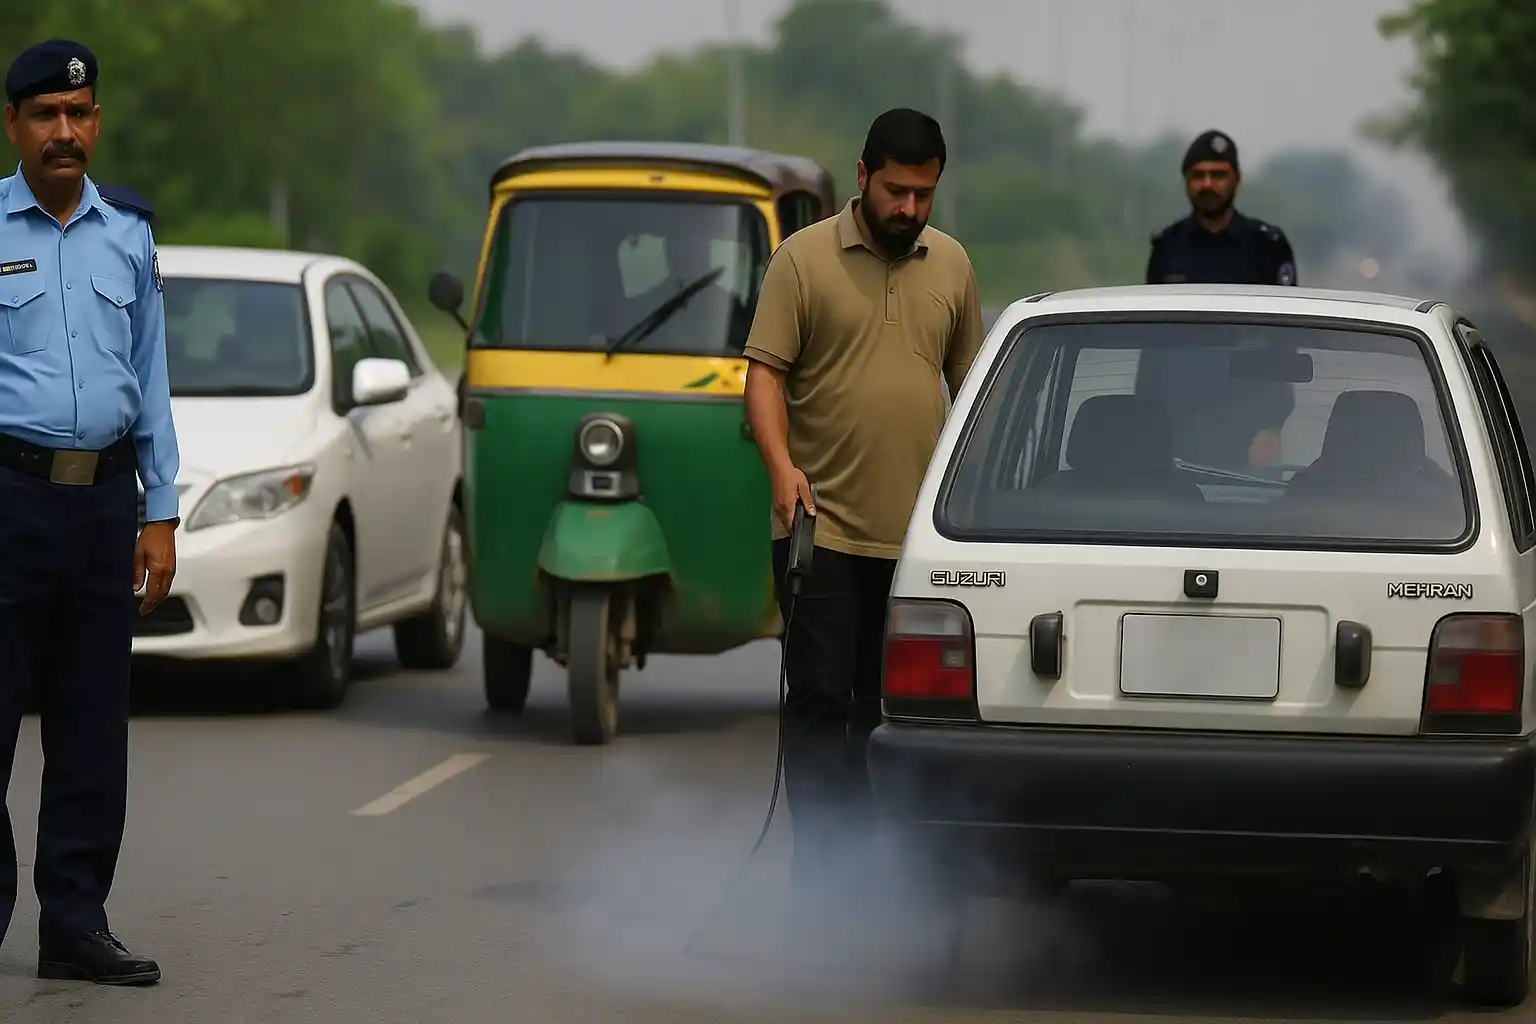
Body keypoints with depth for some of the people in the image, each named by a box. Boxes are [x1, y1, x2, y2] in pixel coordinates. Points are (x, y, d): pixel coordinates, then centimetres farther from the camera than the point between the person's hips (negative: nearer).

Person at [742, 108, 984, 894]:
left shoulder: (952, 266, 11)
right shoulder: (803, 259, -3)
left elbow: (969, 382, 18)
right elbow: (764, 371, -7)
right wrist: (781, 466, -22)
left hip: (919, 533, 4)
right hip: (825, 527, -4)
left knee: (887, 708, 8)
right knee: (820, 699, -5)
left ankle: (867, 860, 15)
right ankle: (820, 866, -4)